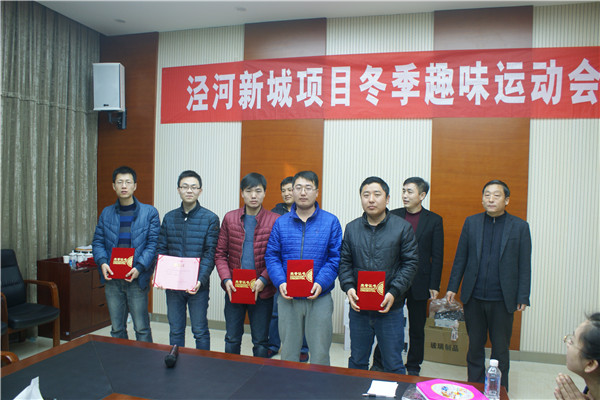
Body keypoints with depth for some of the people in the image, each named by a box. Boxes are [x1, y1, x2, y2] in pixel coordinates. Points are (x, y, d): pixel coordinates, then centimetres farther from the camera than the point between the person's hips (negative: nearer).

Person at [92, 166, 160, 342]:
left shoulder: (149, 212, 0)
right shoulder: (106, 213, 11)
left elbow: (153, 243, -5)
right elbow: (97, 241, 11)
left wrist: (139, 267, -17)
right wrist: (102, 262, -8)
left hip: (137, 279, -3)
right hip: (112, 278, 4)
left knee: (142, 329, 2)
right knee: (116, 329, 14)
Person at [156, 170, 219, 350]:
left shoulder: (210, 218, -4)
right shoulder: (169, 217, 7)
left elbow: (210, 253, -9)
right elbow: (161, 250, 8)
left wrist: (200, 280, -21)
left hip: (198, 285, -3)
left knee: (200, 331, 7)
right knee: (175, 330, 14)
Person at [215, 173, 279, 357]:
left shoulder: (275, 221, -4)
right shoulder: (230, 218, 3)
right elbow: (220, 253, 5)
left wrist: (263, 280, -16)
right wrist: (226, 278, -9)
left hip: (262, 291, -2)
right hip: (234, 289, 2)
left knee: (260, 342, 10)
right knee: (232, 339, 14)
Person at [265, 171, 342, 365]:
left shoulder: (331, 222, 0)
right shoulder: (281, 223, 6)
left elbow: (335, 258, -3)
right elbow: (271, 256, 4)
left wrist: (321, 283, -17)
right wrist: (281, 282, -11)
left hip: (319, 297, -1)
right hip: (288, 298, 2)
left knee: (320, 353, 6)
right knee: (288, 352, 14)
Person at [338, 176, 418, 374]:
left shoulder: (402, 227, -3)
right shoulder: (351, 228, 6)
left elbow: (410, 263, -5)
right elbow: (344, 262, 7)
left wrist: (394, 293, -15)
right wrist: (348, 287, -9)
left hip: (391, 308, -2)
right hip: (358, 306, 3)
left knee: (393, 365, 9)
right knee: (357, 362, 17)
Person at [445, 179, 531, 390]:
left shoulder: (520, 226, -1)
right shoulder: (471, 222, 4)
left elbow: (524, 266, 0)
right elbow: (460, 258, 7)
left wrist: (523, 298, -3)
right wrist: (452, 287, 4)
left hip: (502, 300, -1)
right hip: (473, 297, 2)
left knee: (500, 348, 10)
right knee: (475, 345, 13)